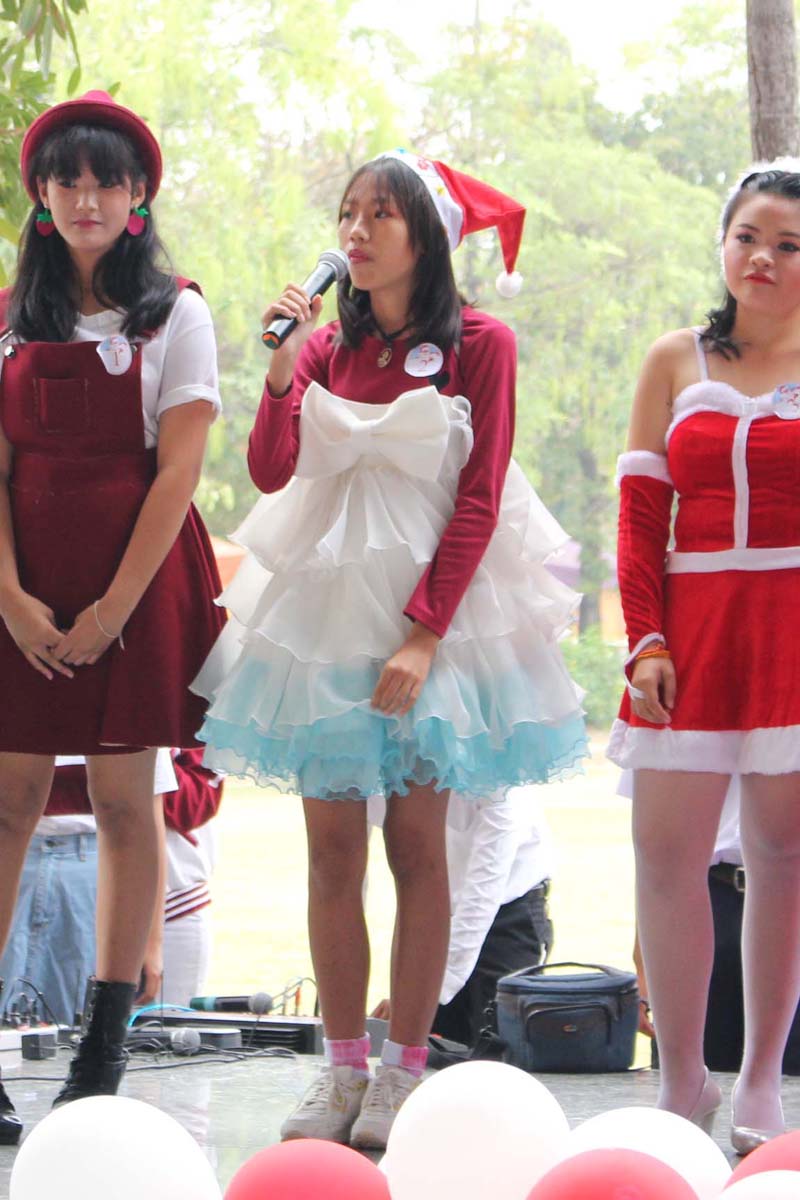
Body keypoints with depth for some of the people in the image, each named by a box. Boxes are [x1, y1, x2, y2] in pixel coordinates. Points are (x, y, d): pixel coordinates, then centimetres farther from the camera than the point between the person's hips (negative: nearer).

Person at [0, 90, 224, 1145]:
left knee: (123, 801, 1)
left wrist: (115, 608, -12)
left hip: (135, 577, -2)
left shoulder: (175, 315, 2)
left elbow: (176, 472, -5)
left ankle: (105, 1050, 7)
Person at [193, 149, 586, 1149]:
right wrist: (283, 367, -16)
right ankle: (342, 1070, 7)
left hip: (432, 606, -3)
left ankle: (404, 1074, 3)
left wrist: (424, 635, -13)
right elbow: (270, 471, -3)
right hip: (325, 605, 3)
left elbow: (478, 502, -6)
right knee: (332, 850, 2)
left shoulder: (478, 345, -2)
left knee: (416, 846, -2)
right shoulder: (325, 345, 9)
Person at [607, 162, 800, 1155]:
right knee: (666, 848, -4)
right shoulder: (677, 362, 11)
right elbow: (640, 513, 7)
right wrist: (646, 638, -1)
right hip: (691, 626, 2)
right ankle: (681, 1083, 5)